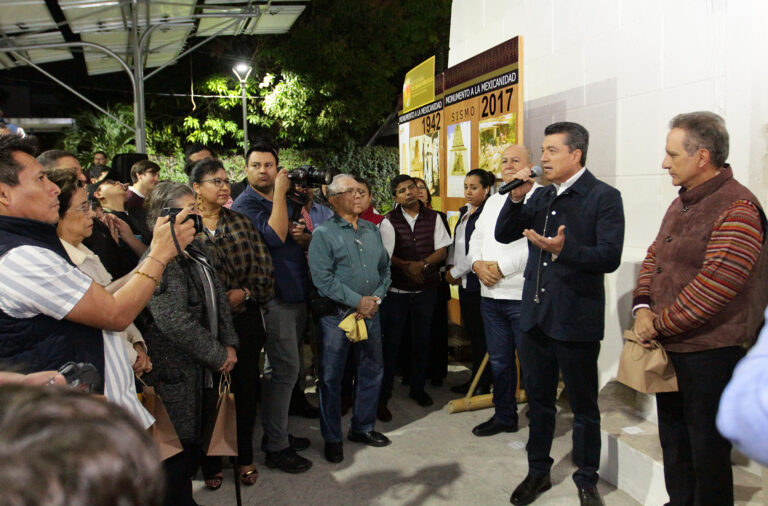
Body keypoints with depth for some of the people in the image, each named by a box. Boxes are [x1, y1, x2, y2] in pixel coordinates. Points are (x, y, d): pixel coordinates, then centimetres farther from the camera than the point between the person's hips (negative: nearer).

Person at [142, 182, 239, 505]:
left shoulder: (196, 250, 10)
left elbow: (218, 297, 13)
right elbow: (175, 321, -25)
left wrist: (229, 345, 2)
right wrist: (218, 356, -15)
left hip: (205, 369, 8)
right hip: (177, 372, -8)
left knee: (192, 444, 18)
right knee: (180, 450, 5)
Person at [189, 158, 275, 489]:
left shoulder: (240, 222, 6)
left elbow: (265, 269, 4)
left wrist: (245, 292, -10)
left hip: (245, 321, 3)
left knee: (246, 389, 11)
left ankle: (245, 456, 30)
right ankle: (211, 463, 27)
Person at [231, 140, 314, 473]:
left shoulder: (285, 202, 16)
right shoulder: (245, 205, -8)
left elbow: (306, 242, 22)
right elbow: (274, 236, -24)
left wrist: (303, 237, -1)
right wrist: (280, 192, -18)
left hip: (296, 294, 8)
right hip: (273, 298, -8)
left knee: (281, 368, 15)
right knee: (285, 369, -7)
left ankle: (277, 433, 28)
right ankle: (276, 448, 4)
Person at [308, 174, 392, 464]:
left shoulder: (372, 230, 12)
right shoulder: (323, 234, -6)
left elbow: (385, 268, 13)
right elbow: (322, 279, -15)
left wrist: (376, 297, -4)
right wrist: (358, 301, -15)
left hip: (370, 312, 6)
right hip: (337, 314, -5)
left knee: (372, 370, 13)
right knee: (331, 376, 3)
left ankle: (362, 428, 32)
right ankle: (332, 438, 18)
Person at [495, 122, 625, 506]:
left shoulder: (604, 197, -9)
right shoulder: (541, 196, 11)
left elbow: (610, 257, -18)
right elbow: (503, 235, 9)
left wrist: (563, 249, -32)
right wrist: (516, 197, -5)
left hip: (576, 320, -6)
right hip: (535, 315, 6)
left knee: (583, 405, 10)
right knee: (538, 399, 18)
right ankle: (538, 472, 36)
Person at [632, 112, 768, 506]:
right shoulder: (681, 204, 11)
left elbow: (715, 285, -25)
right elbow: (654, 257, 15)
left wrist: (660, 324, -17)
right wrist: (643, 306, -2)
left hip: (711, 351, -9)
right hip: (670, 348, 9)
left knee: (707, 450, 6)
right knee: (673, 440, 21)